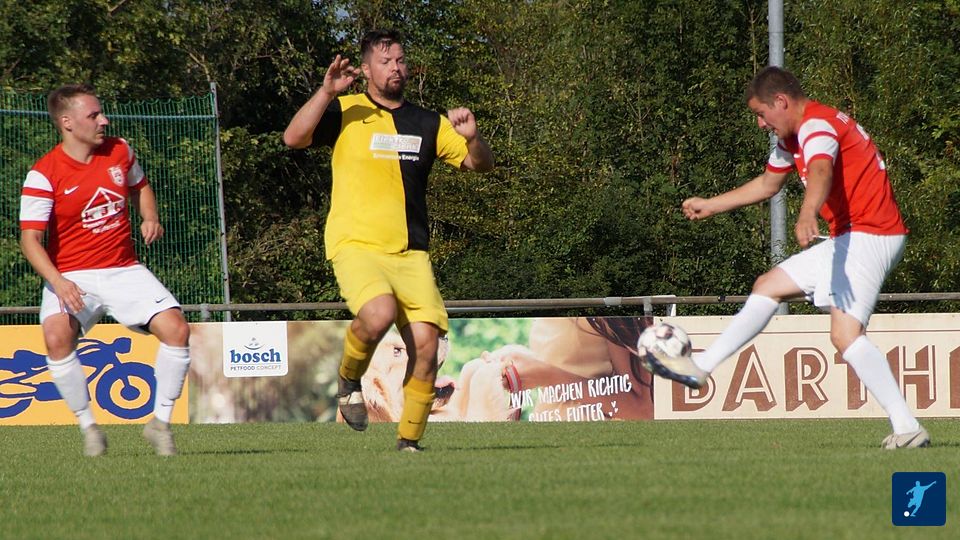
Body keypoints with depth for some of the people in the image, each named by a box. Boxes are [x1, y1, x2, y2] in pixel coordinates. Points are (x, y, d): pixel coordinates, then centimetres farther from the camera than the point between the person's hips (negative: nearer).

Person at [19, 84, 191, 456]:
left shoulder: (120, 151, 3)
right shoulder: (44, 174, -13)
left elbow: (140, 186, 24)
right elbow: (30, 238, -16)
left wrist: (150, 218, 3)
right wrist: (58, 282, -31)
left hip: (124, 270, 4)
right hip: (71, 277, -4)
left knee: (176, 328, -15)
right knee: (57, 336, -32)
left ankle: (160, 422, 0)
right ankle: (87, 425, -15)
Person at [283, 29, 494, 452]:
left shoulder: (427, 124, 13)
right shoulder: (346, 112, 3)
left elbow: (480, 164, 13)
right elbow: (293, 138, -10)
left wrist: (472, 138, -8)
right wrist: (326, 92, -20)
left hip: (410, 253, 4)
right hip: (355, 245, -4)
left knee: (426, 344, -10)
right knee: (379, 314, -31)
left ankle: (409, 441, 3)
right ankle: (349, 381, -1)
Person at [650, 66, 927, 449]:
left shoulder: (816, 126, -16)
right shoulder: (791, 137, 16)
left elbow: (821, 172, -39)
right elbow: (767, 185, 34)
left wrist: (807, 217, -58)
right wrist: (709, 206, 39)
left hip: (868, 235, -11)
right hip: (848, 236, 11)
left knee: (845, 333, -22)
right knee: (768, 286, 17)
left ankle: (908, 429, -25)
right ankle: (701, 368, 24)